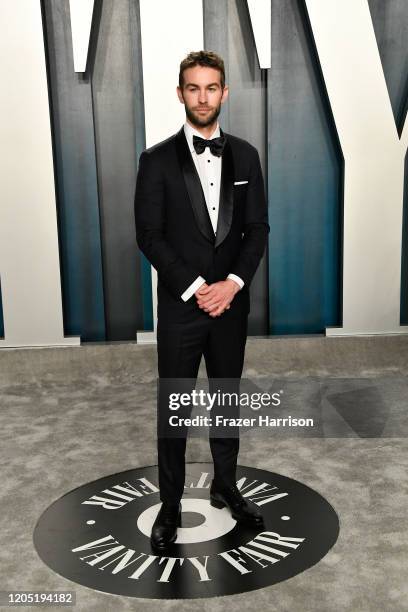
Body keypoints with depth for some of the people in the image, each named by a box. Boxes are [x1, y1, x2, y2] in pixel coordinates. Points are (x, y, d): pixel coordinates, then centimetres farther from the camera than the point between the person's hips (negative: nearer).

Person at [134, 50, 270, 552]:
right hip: (181, 305, -3)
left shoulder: (245, 155, 5)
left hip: (231, 302, 3)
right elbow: (149, 236, -8)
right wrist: (195, 289, -15)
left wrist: (232, 283, -12)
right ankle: (170, 505, 23)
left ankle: (225, 487, 35)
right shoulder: (157, 160, -4)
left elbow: (258, 228, 3)